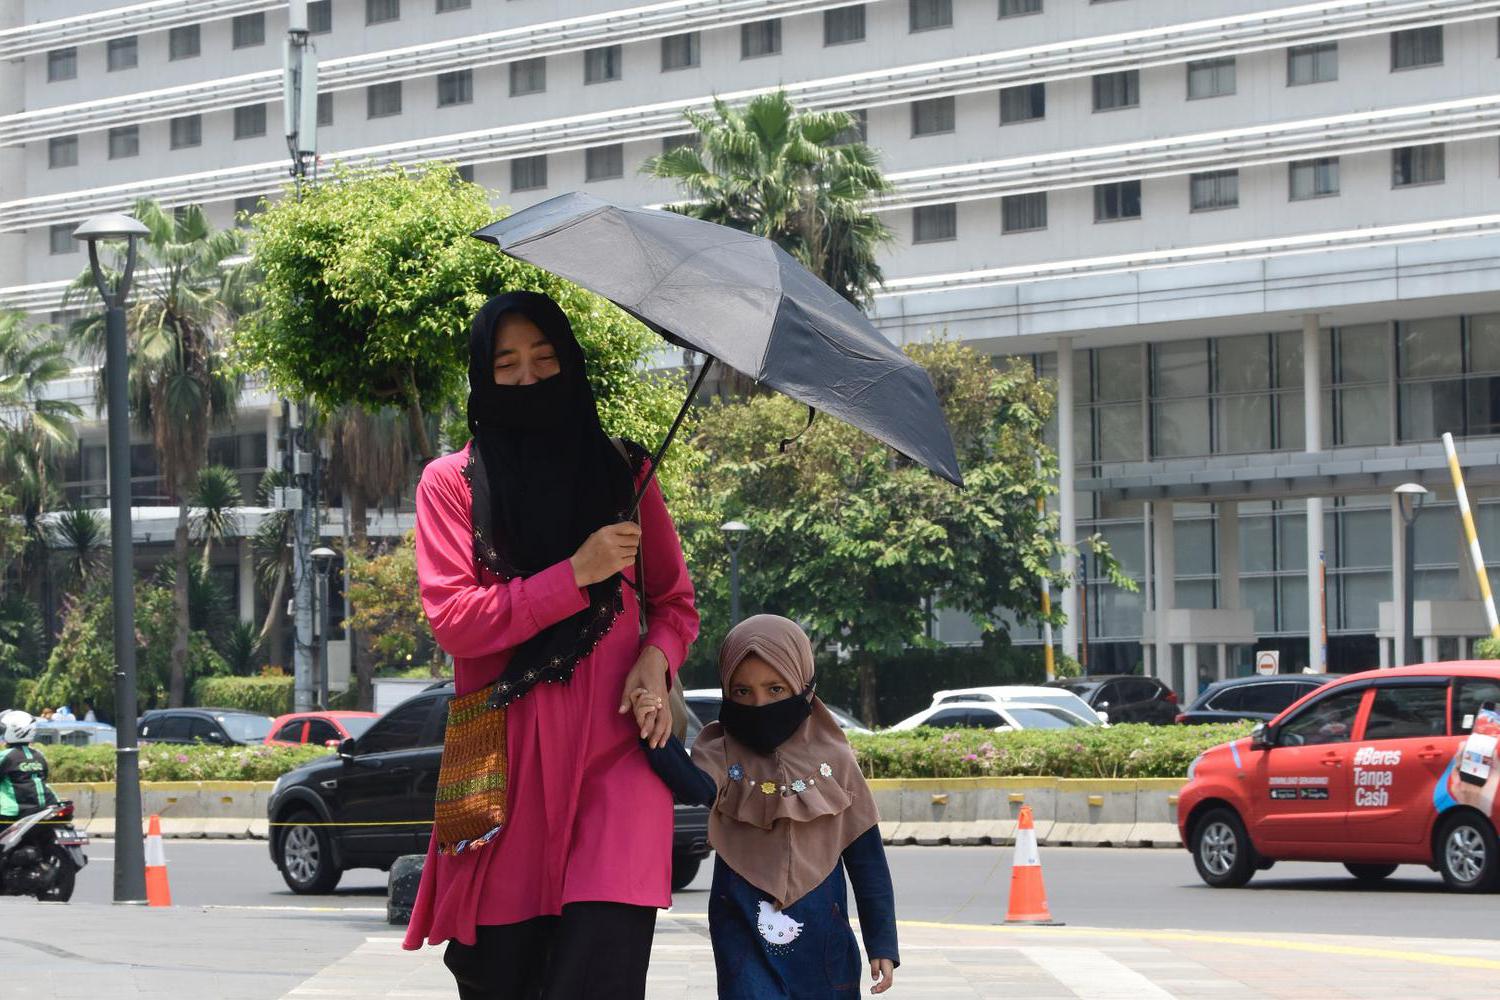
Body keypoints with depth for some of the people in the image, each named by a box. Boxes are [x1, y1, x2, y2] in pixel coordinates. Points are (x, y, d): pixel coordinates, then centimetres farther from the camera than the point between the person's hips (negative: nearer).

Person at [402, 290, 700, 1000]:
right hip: (506, 760, 0)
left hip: (613, 753, 0)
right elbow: (452, 620, -4)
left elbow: (675, 602, 19)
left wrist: (656, 656, -3)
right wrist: (576, 574, -10)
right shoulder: (451, 483, 7)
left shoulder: (622, 473, 12)